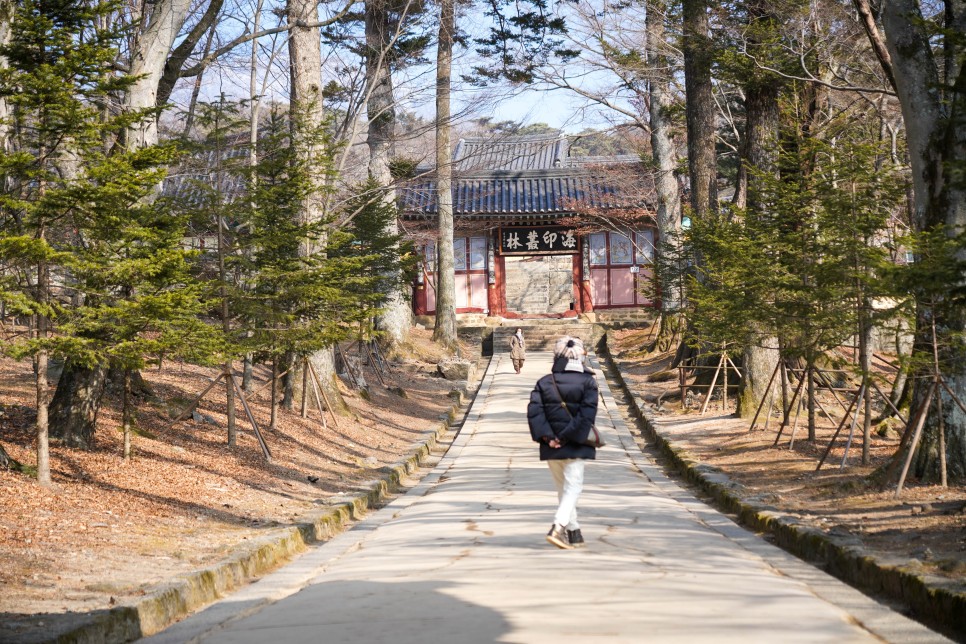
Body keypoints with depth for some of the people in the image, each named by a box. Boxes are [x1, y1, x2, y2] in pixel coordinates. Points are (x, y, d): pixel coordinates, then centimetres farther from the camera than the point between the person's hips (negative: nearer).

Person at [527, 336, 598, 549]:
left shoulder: (544, 383, 3)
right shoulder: (587, 382, -5)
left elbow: (534, 411, -9)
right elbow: (587, 414, -15)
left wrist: (546, 436, -10)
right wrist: (566, 437, -14)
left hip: (551, 446, 3)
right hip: (576, 446, -3)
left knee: (562, 488, 16)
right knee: (573, 486, -1)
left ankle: (573, 532, 23)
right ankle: (559, 527, -22)